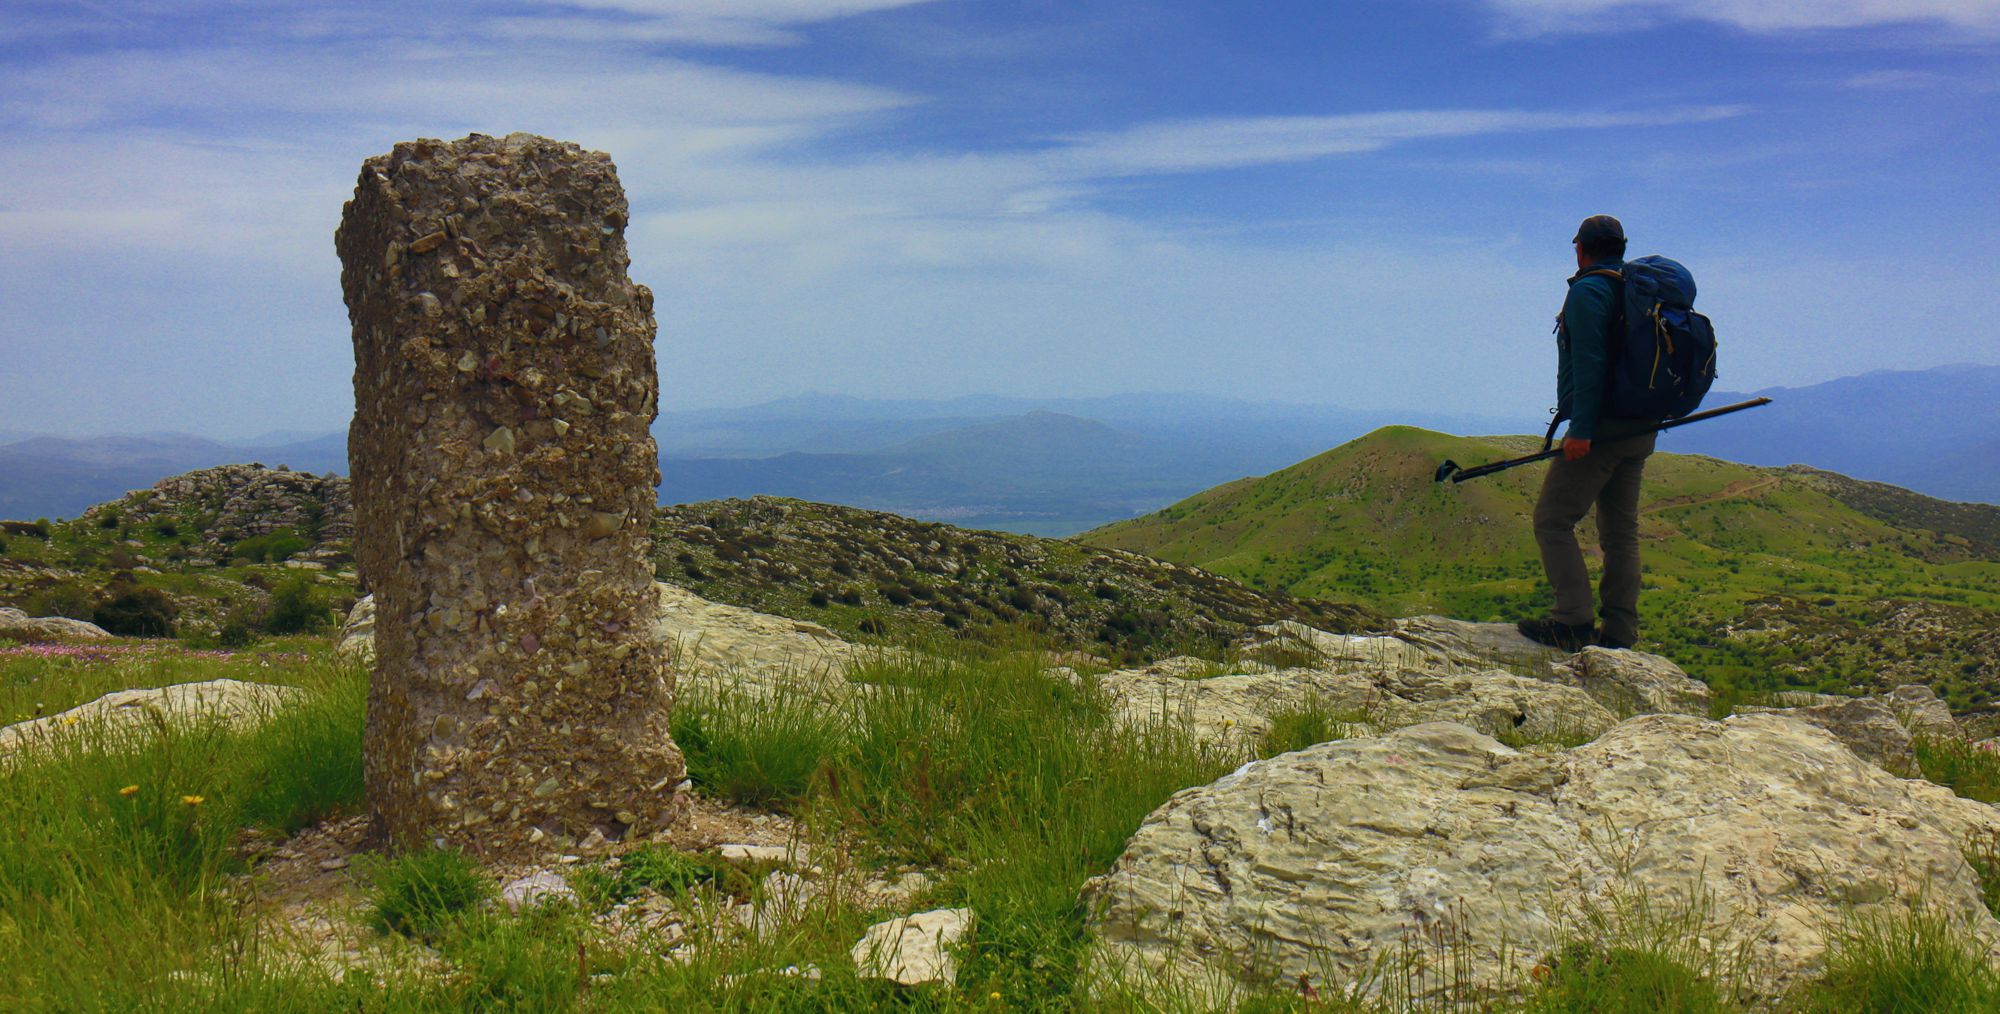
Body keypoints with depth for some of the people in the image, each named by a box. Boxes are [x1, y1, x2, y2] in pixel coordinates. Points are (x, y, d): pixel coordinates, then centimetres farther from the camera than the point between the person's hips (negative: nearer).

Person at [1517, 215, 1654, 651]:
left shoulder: (1588, 291, -10)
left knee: (1553, 520, -5)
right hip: (1639, 432, 9)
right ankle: (1619, 632, 13)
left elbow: (1589, 364, -20)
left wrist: (1580, 429, -22)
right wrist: (1645, 418, 22)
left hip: (1600, 430, -9)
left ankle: (1574, 623, -10)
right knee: (1621, 530, 11)